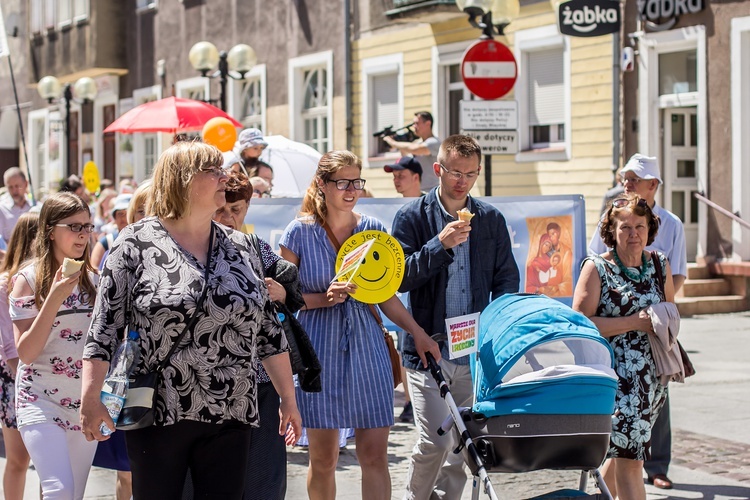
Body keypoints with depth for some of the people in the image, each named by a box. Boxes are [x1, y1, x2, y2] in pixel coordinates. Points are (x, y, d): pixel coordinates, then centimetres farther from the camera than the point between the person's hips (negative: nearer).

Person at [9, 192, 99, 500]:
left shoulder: (93, 280, 8)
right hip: (41, 401, -5)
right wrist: (55, 298, -18)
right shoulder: (28, 280, -5)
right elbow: (25, 353, -12)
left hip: (85, 404, 5)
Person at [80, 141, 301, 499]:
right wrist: (90, 400, -10)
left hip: (230, 416, 4)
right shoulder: (137, 244, -2)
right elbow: (104, 329, -4)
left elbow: (268, 331, 14)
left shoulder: (241, 248, 10)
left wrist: (288, 399, 12)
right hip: (158, 415, -3)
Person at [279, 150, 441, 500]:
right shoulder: (300, 232, -2)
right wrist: (325, 298, -15)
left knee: (375, 455, -4)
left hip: (365, 345, 2)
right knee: (323, 459, 4)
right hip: (318, 351, -2)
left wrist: (418, 333, 2)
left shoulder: (372, 228, 6)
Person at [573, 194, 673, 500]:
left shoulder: (660, 264, 11)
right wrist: (635, 322, -15)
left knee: (623, 449, 12)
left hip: (653, 375, 5)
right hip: (616, 375, -5)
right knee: (629, 455, -11)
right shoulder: (596, 268, -4)